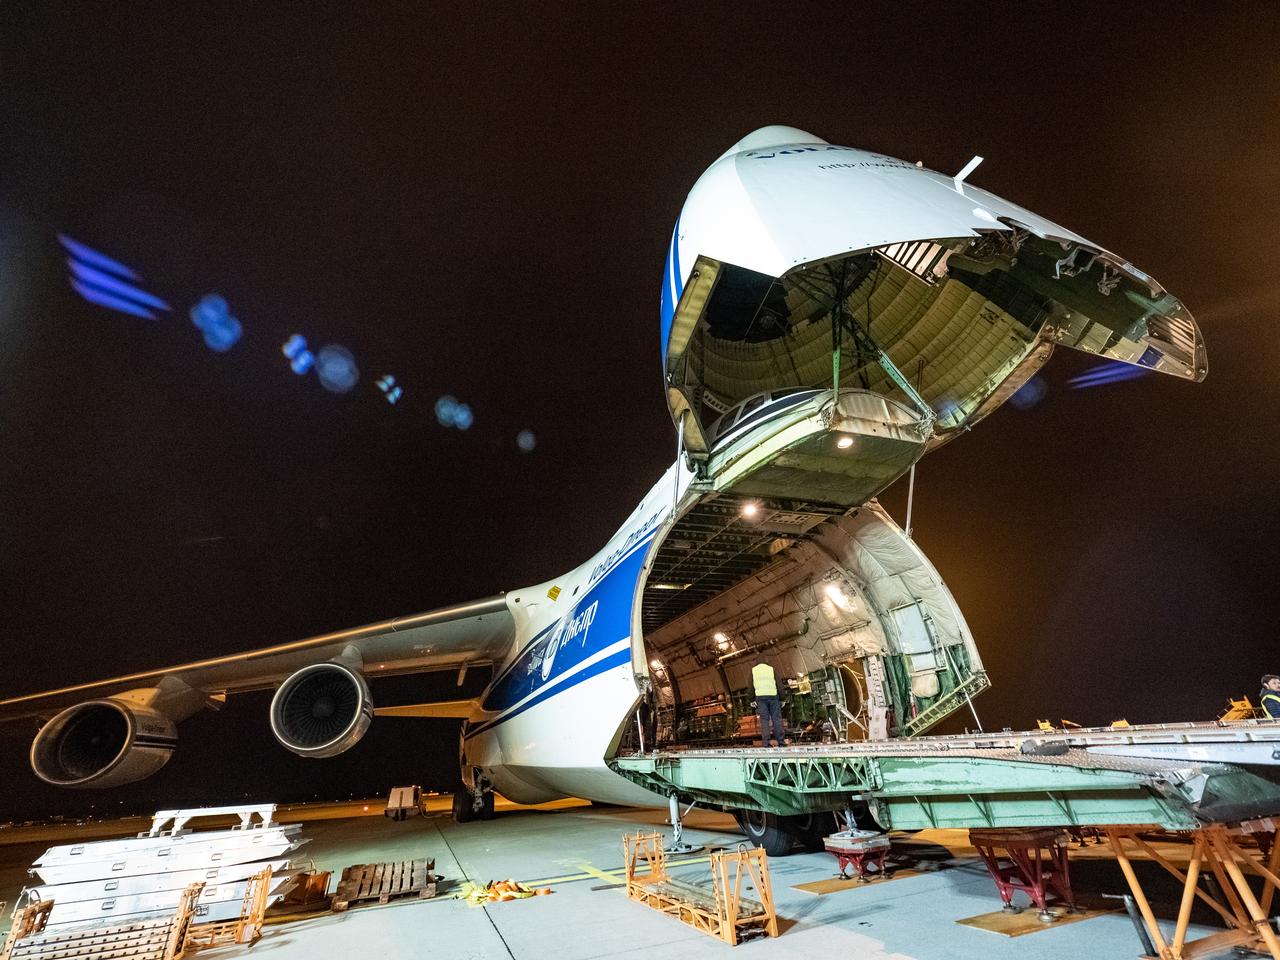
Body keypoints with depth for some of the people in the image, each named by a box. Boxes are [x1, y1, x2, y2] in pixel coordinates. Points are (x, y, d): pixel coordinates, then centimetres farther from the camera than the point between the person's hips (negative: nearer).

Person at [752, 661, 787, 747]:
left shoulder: (753, 670, 15)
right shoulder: (771, 669, 13)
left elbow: (751, 686, 10)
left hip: (760, 697, 0)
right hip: (773, 696, 0)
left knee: (764, 720, 1)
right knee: (777, 718, 4)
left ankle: (765, 742, -6)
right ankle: (781, 741, 0)